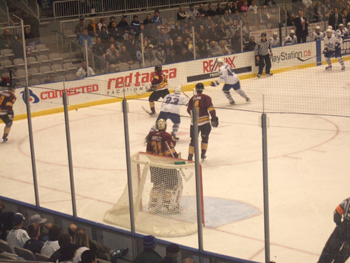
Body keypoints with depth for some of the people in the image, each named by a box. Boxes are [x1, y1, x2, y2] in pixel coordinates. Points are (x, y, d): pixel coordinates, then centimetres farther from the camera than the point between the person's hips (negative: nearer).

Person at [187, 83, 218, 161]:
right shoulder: (206, 97, -1)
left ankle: (190, 157, 4)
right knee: (205, 137, 19)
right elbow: (210, 108, -12)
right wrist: (214, 118, -10)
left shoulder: (192, 98, 9)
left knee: (193, 139, 9)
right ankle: (203, 154, 18)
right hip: (204, 122, -2)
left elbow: (189, 110, 13)